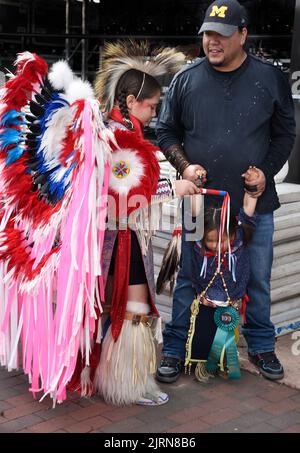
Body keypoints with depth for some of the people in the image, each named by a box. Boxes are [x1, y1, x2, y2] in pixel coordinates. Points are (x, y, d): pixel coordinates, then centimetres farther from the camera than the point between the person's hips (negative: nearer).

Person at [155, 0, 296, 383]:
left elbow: (285, 134, 9)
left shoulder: (270, 79, 1)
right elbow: (165, 131, 9)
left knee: (257, 280, 12)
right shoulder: (186, 79, 1)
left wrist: (267, 171, -6)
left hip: (254, 201, 1)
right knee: (189, 280, 7)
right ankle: (175, 350, 20)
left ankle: (261, 346, 31)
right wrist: (184, 165, -7)